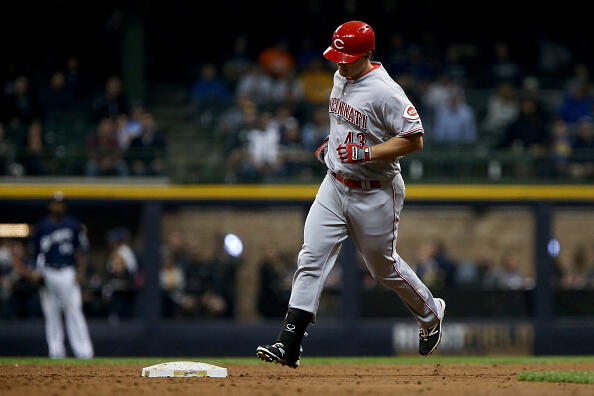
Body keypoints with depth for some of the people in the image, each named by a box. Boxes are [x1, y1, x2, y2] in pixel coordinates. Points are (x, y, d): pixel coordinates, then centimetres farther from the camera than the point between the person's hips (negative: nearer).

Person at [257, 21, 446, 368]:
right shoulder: (341, 78, 6)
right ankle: (289, 346, -11)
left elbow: (414, 140, -23)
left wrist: (365, 153, -28)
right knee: (311, 259, -6)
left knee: (384, 266, 10)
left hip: (375, 193, -7)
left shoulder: (385, 92, -22)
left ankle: (430, 312, 39)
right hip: (335, 186, 7)